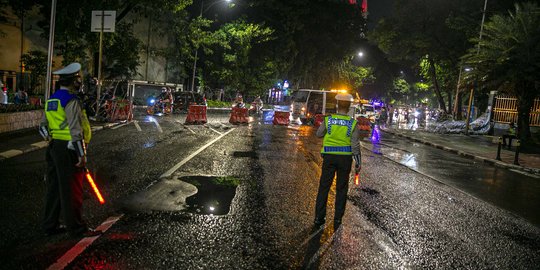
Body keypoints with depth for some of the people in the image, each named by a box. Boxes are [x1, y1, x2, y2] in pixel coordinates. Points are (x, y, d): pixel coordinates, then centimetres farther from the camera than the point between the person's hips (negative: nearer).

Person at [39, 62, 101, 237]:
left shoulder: (51, 100, 13)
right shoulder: (71, 101, -16)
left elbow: (43, 127, 17)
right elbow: (75, 131, -21)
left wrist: (50, 140, 17)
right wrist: (82, 155, -19)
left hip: (54, 149, 9)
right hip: (68, 150, -9)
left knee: (54, 188, 16)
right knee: (72, 191, -1)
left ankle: (50, 225, 25)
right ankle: (76, 228, 8)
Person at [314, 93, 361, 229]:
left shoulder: (328, 120, -6)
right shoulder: (352, 123, -7)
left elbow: (319, 134, 7)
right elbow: (355, 145, -7)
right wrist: (358, 162, 0)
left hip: (329, 157, 0)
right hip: (345, 157, 0)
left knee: (324, 187, 8)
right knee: (341, 189, 10)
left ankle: (319, 218, 11)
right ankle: (337, 220, 14)